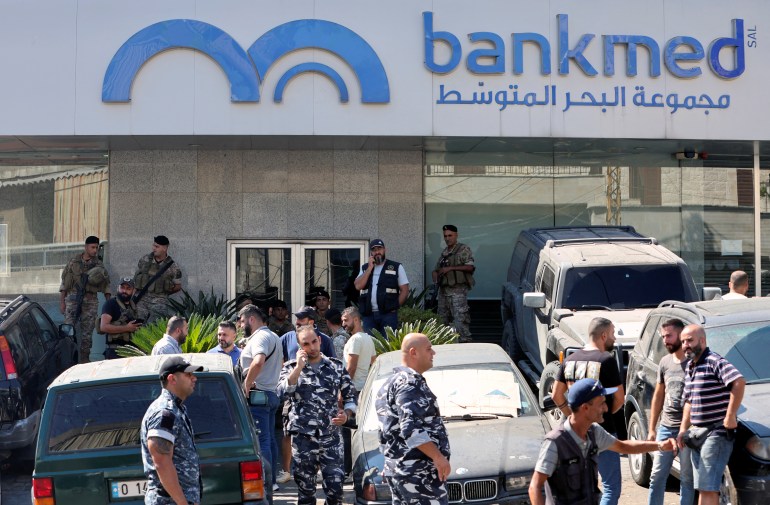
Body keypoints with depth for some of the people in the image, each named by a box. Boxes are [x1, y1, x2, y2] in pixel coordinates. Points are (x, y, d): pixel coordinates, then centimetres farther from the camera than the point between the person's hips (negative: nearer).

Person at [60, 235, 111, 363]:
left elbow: (106, 286, 7)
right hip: (73, 298, -1)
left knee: (87, 332, 3)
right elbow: (65, 283, 6)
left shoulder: (99, 265, 7)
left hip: (90, 301, 1)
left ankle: (84, 359, 11)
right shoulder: (73, 262, 4)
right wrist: (62, 301, 1)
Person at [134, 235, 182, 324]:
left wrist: (163, 292, 5)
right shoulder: (144, 259, 7)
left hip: (159, 301, -3)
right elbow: (136, 276, 17)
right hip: (141, 298, 3)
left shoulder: (172, 267, -1)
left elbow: (178, 286, 10)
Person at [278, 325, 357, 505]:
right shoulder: (291, 367, 3)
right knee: (305, 490, 8)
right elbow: (282, 392, -16)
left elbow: (350, 396, 12)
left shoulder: (336, 366, 5)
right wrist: (299, 367, -18)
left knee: (335, 487, -2)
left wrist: (346, 414, -7)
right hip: (303, 439, 0)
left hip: (331, 438, 0)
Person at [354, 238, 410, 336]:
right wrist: (370, 268, -1)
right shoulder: (365, 268, 17)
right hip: (369, 314, 3)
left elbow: (404, 290, 4)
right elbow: (358, 286, 1)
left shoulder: (396, 267, 7)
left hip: (388, 314, -3)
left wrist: (394, 307, -8)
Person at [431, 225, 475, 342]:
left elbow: (470, 267, -12)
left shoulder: (463, 249, -1)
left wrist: (450, 268, -14)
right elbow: (436, 269, 27)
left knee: (460, 319, -15)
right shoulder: (444, 253, 20)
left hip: (457, 290, -8)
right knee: (442, 318, 9)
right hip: (443, 290, 8)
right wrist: (435, 276, 3)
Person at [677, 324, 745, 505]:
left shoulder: (714, 362, -14)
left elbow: (739, 382, -28)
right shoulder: (690, 367, 15)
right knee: (703, 487, 14)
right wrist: (683, 429, 13)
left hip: (717, 434, -9)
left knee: (707, 488, -11)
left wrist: (730, 415, -27)